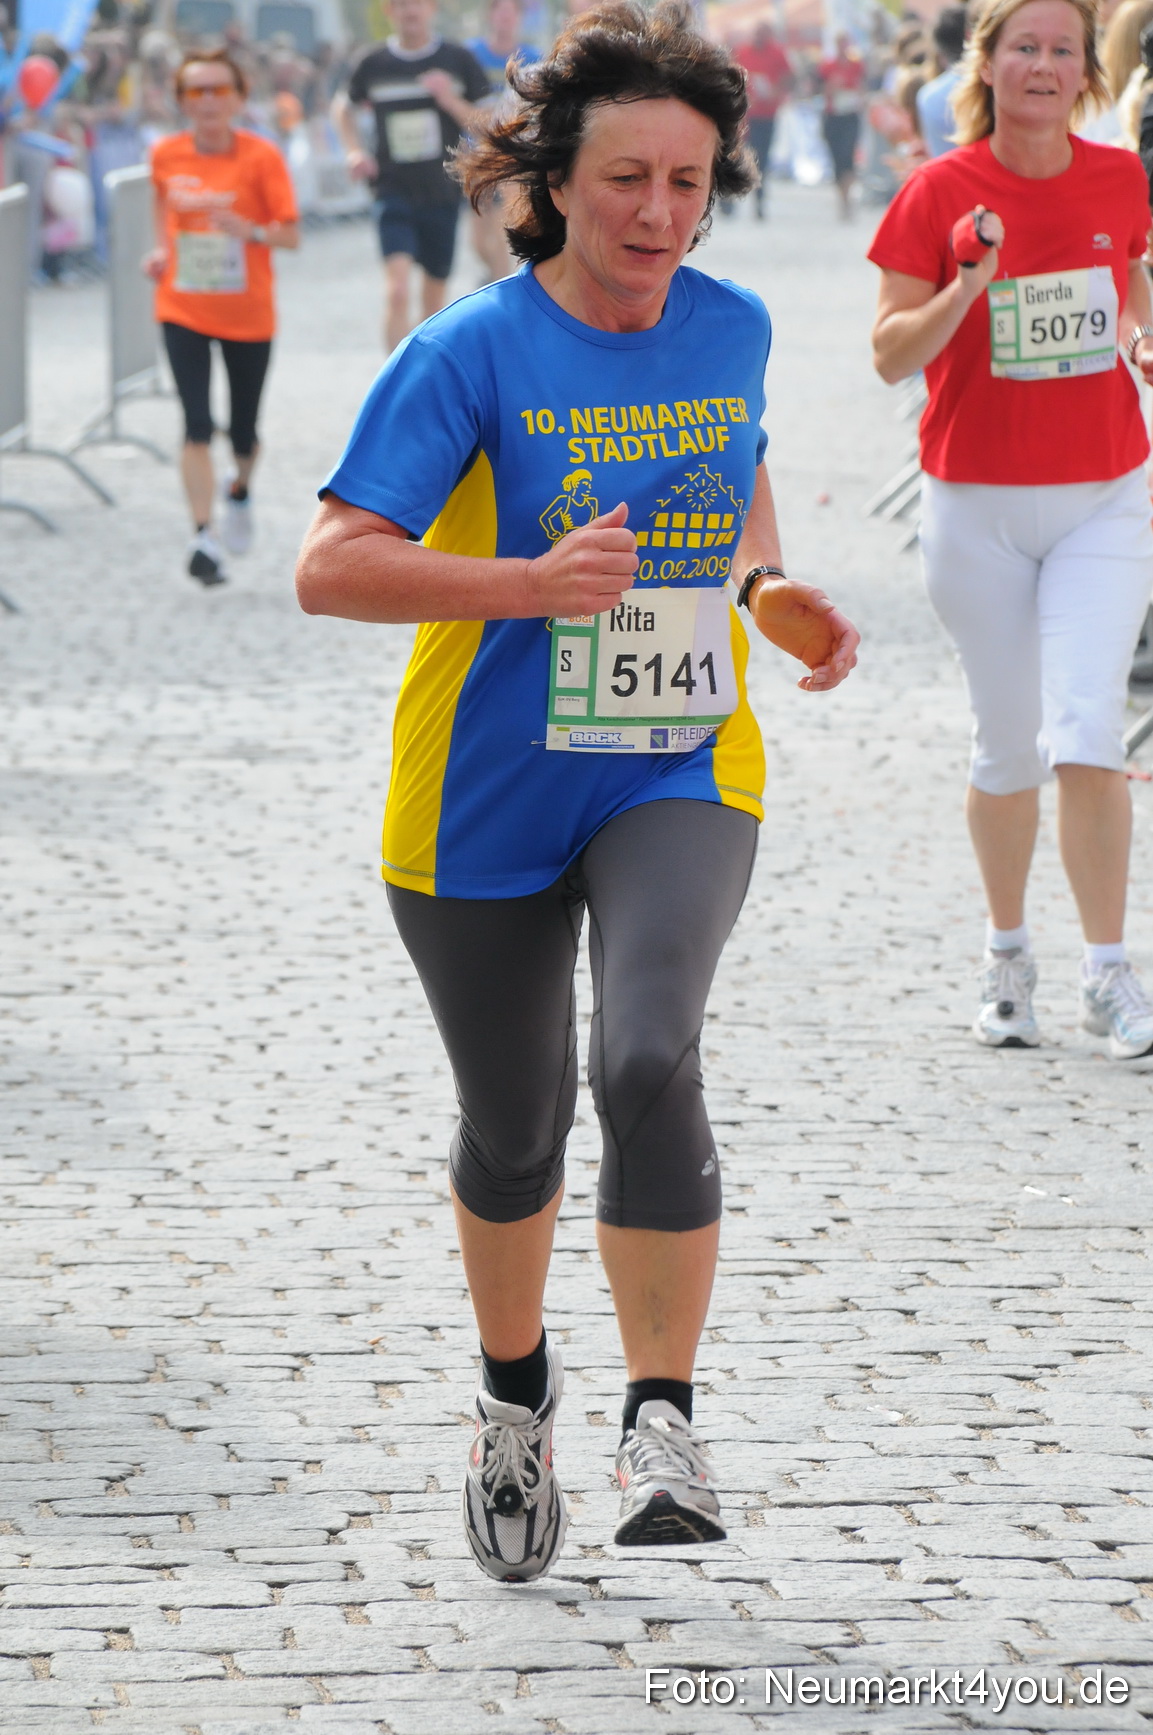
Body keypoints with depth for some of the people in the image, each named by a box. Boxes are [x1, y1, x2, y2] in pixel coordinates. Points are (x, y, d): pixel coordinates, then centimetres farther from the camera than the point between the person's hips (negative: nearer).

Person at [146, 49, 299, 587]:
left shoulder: (261, 157, -11)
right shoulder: (166, 155, -2)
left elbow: (292, 234, -11)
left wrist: (250, 232, -29)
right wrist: (162, 251, 4)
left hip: (248, 314, -1)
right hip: (183, 310, 1)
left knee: (243, 435, 10)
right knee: (197, 426, -13)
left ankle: (239, 490, 44)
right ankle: (203, 537, -13)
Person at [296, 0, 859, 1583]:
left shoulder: (731, 328, -1)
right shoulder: (471, 354, -15)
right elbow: (329, 566, -20)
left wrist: (775, 596, 4)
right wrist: (529, 586, -32)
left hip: (682, 780, 2)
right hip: (487, 801, -1)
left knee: (648, 1062, -24)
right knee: (514, 1127, 12)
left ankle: (663, 1419, -15)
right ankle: (515, 1395, 40)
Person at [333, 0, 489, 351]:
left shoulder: (458, 60, 0)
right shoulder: (372, 62, 0)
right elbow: (343, 104, 20)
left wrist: (450, 100, -16)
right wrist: (354, 150, 5)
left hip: (443, 193, 2)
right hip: (394, 190, -2)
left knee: (434, 300, 13)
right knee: (397, 291, -20)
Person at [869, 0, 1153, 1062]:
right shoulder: (939, 194, -7)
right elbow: (892, 355, -7)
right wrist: (968, 288, -23)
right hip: (977, 505, -1)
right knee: (1008, 746, 6)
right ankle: (1007, 956, 27)